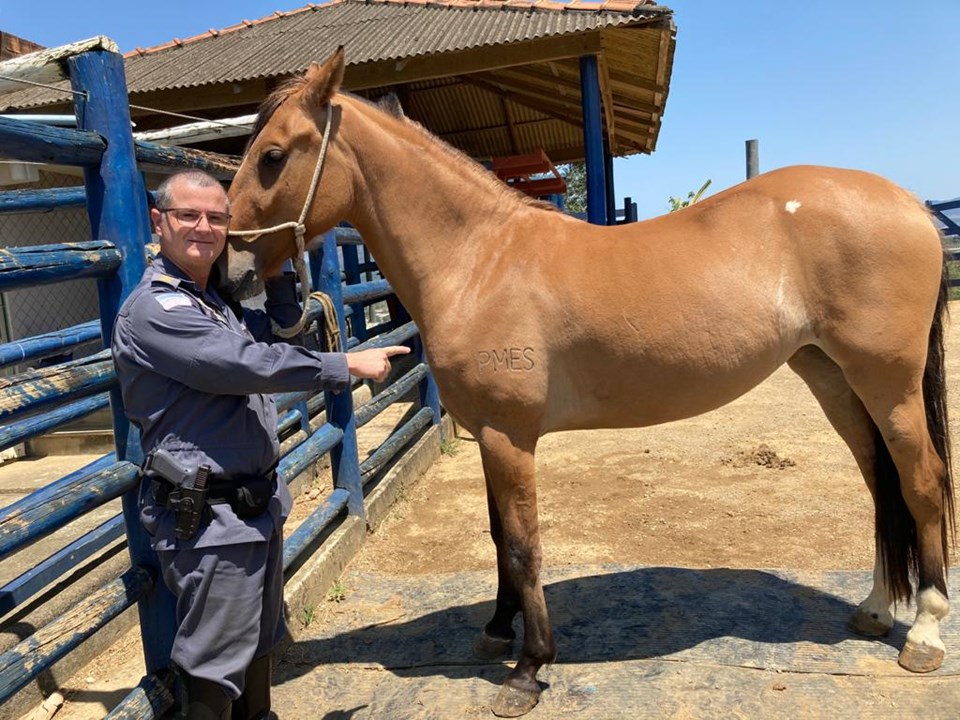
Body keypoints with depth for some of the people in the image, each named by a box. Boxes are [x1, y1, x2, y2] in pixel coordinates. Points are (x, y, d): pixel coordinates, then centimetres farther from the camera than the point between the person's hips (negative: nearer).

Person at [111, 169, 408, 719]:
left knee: (260, 641, 24)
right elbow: (247, 364, -27)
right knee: (216, 664, 4)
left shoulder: (218, 302, 12)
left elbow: (281, 323, 22)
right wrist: (347, 365, -21)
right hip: (207, 515, -9)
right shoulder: (154, 309, -18)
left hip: (259, 502, 10)